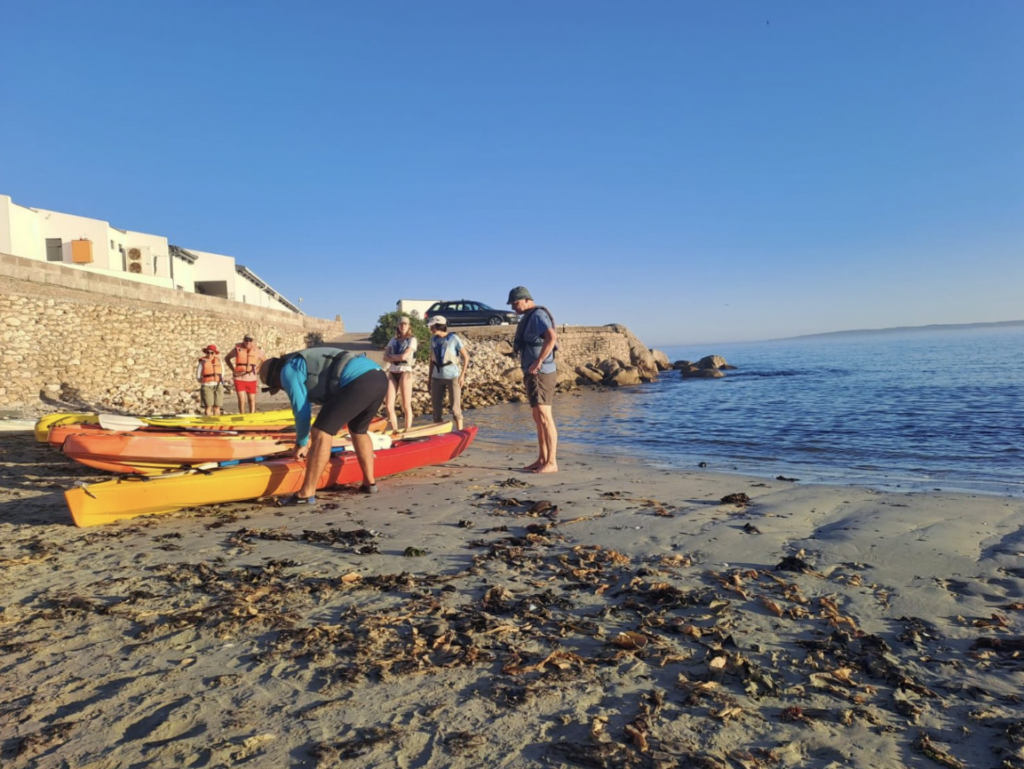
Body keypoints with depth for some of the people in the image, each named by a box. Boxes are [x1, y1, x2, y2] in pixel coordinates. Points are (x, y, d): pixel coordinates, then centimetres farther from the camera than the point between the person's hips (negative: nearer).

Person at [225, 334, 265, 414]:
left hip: (251, 379, 1)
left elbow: (265, 360, 17)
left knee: (251, 399, 8)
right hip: (239, 378, -1)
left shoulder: (256, 350, 0)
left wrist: (257, 369, 5)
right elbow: (226, 358, 12)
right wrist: (233, 369, 3)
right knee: (241, 399, -6)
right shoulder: (238, 349, -4)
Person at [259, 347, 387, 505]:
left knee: (321, 433, -4)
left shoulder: (288, 370, 8)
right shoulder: (306, 362, 37)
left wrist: (301, 443, 23)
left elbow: (302, 411, 7)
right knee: (358, 430, 28)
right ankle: (369, 483, 31)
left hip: (359, 382, -10)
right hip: (379, 378, 10)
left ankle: (307, 494, -2)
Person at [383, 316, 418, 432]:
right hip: (392, 373, 4)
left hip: (405, 372, -4)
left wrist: (391, 356, 2)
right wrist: (398, 358, -11)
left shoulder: (412, 340, 1)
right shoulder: (394, 339, 14)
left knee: (406, 406, 0)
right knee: (389, 406, -2)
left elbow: (404, 356, -13)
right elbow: (385, 358, 4)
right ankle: (395, 432, 8)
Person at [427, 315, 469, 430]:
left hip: (453, 377, -5)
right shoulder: (433, 339, 8)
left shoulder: (453, 338, -7)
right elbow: (432, 360, 14)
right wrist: (430, 378, 12)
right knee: (436, 407, 7)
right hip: (437, 377, 5)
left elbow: (466, 357, -4)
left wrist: (462, 375, -10)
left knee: (455, 407, -3)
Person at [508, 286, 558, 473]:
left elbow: (551, 337, -30)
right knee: (538, 419, 13)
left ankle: (551, 462, -9)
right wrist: (518, 346, 12)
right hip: (534, 375, 11)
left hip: (540, 374, -11)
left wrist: (537, 363, -28)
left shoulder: (537, 315, -13)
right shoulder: (529, 317, 19)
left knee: (544, 418, -11)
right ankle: (542, 460, 19)